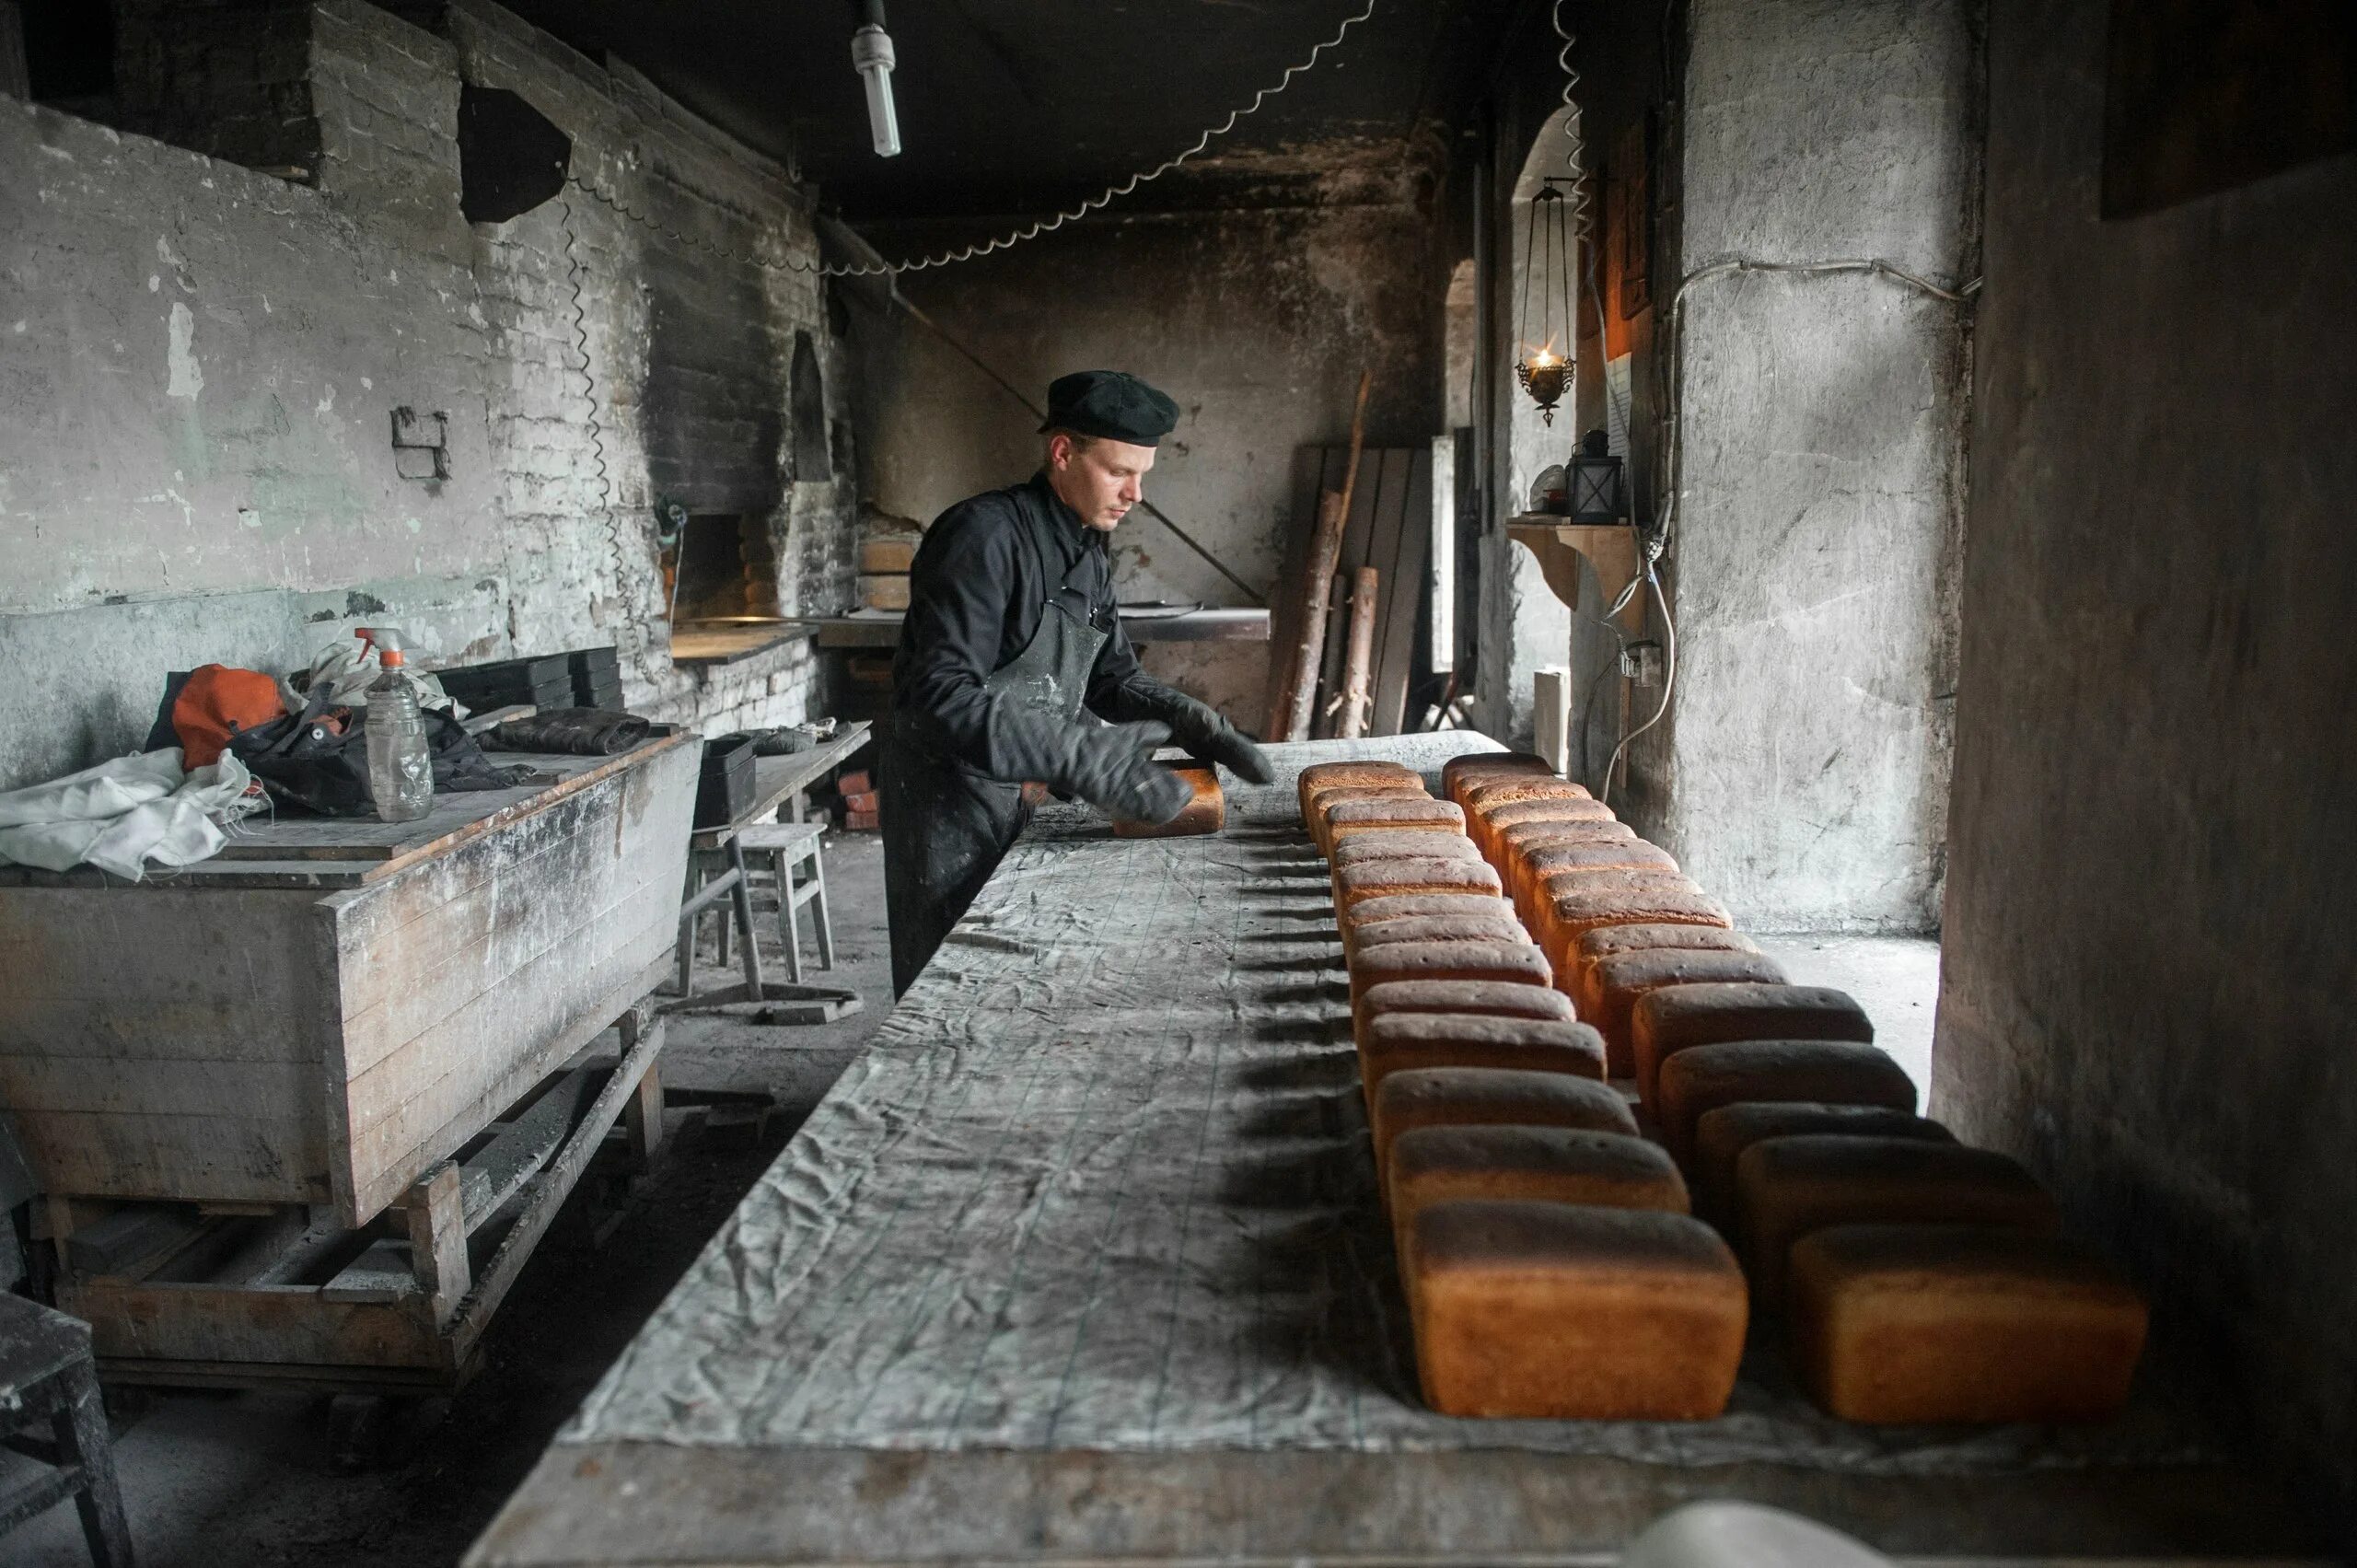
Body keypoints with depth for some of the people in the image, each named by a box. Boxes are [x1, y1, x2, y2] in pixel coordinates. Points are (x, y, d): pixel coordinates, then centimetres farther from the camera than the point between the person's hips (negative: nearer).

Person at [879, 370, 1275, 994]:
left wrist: (1190, 719, -4)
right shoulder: (984, 535, -20)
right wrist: (1084, 756, -35)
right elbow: (943, 697, -30)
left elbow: (1113, 675, 15)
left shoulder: (1089, 556, 9)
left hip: (1025, 801, 9)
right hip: (951, 806, -8)